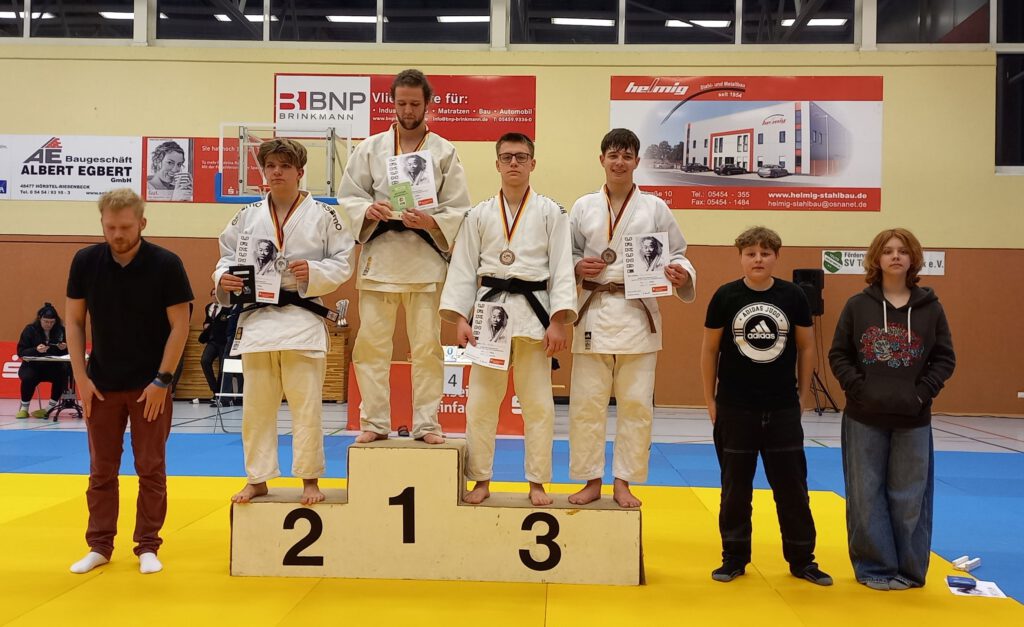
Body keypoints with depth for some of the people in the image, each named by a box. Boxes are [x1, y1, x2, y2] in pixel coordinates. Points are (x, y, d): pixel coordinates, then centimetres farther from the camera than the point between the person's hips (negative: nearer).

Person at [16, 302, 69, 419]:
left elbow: (67, 351, 7)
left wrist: (64, 348, -17)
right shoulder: (30, 329, -4)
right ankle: (24, 408, -7)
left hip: (53, 366, 1)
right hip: (32, 366, -1)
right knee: (28, 378, -33)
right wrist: (36, 350, -27)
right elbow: (20, 352, -8)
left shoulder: (61, 330, 0)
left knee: (63, 373, -31)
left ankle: (51, 407, -15)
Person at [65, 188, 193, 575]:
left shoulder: (166, 265, -11)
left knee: (151, 468, 5)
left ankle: (148, 547, 17)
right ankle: (99, 546, 22)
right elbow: (74, 321, 3)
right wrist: (81, 377, -4)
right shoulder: (85, 262, -3)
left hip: (150, 385, -2)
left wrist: (162, 380, -12)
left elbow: (179, 325, -9)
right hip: (102, 384, 3)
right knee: (101, 469, 10)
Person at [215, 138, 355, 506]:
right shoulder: (248, 216, 9)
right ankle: (257, 479, 24)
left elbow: (343, 262, 0)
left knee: (306, 404, 1)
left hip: (302, 320, -3)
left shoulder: (322, 215, 0)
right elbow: (229, 256, 14)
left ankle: (310, 479, 16)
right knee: (256, 406, 10)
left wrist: (315, 272, -17)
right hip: (257, 319, 3)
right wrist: (223, 279, -7)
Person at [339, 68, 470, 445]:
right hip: (379, 257, 1)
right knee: (371, 344, 2)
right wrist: (368, 210, -12)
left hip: (425, 260, -1)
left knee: (427, 346, 3)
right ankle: (375, 422, 14)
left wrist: (431, 222, -15)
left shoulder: (445, 152, 5)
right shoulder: (371, 148, 8)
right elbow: (348, 197, 8)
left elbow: (459, 210, 2)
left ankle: (426, 423, 14)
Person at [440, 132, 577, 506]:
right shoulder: (479, 215, 7)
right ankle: (481, 480, 19)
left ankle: (537, 482, 18)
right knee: (481, 401, 5)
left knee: (538, 403, 4)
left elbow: (561, 269, -2)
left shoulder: (551, 213, 3)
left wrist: (558, 322, -10)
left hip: (534, 311, -1)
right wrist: (460, 318, -5)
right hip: (490, 310, 1)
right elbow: (463, 268, 5)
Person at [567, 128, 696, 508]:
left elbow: (676, 254, 7)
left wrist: (682, 275, -15)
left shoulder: (655, 208, 5)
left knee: (636, 403, 3)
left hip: (638, 315, 0)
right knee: (586, 402, 2)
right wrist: (577, 267, -10)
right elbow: (563, 257, 11)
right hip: (593, 313, 1)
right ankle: (591, 481, 17)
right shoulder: (583, 207, 7)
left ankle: (623, 483, 18)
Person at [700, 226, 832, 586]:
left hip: (783, 409, 1)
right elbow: (709, 349, 1)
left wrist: (801, 394, 5)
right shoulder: (725, 296, -5)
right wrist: (710, 400, 1)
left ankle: (801, 559, 23)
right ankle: (734, 557, 23)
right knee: (736, 488, 10)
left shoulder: (793, 296, -2)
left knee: (792, 485, 8)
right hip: (735, 409, -1)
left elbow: (806, 347, 7)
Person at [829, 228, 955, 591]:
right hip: (864, 418, 0)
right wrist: (857, 387, -10)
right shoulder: (858, 305, 0)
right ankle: (875, 568, 18)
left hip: (913, 420, 0)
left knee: (908, 499, 7)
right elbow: (838, 355, 2)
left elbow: (945, 359, 5)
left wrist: (923, 392, -8)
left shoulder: (929, 307, 2)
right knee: (867, 497, 5)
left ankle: (909, 570, 22)